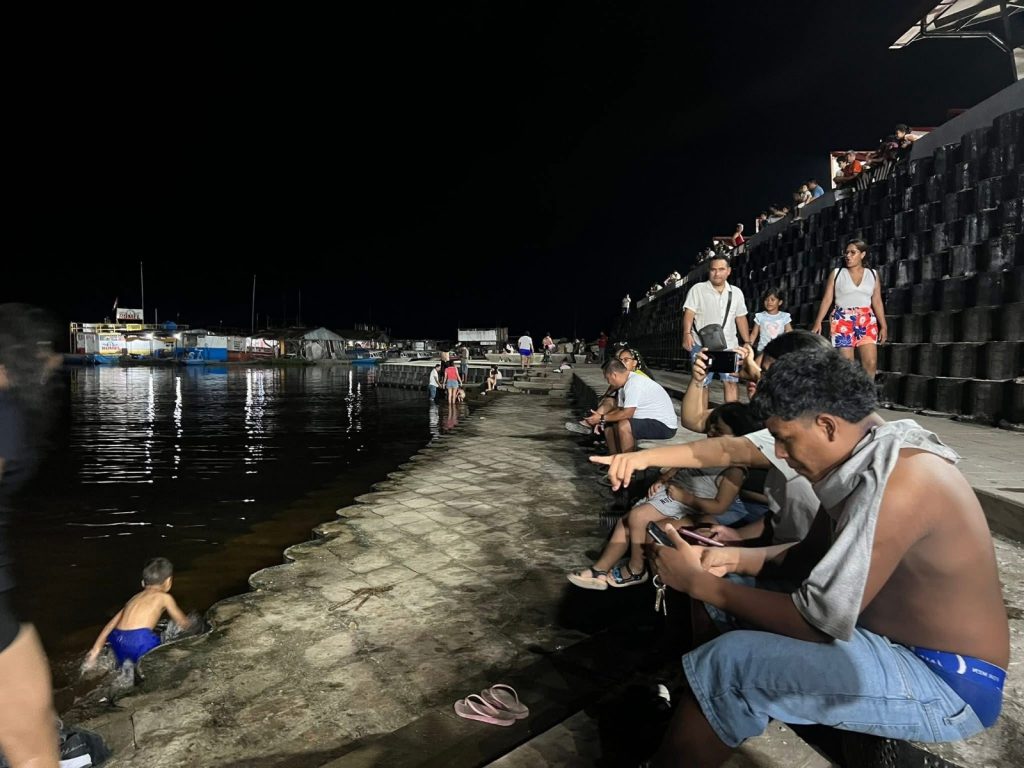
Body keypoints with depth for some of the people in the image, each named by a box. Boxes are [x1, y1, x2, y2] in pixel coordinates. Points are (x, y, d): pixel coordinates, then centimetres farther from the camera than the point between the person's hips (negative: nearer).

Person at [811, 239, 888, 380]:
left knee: (871, 363, -8)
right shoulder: (836, 273, 5)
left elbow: (877, 301, 11)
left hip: (866, 321, 2)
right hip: (842, 321, -2)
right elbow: (827, 299, 1)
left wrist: (883, 325, 6)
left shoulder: (872, 274, 11)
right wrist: (818, 322, -8)